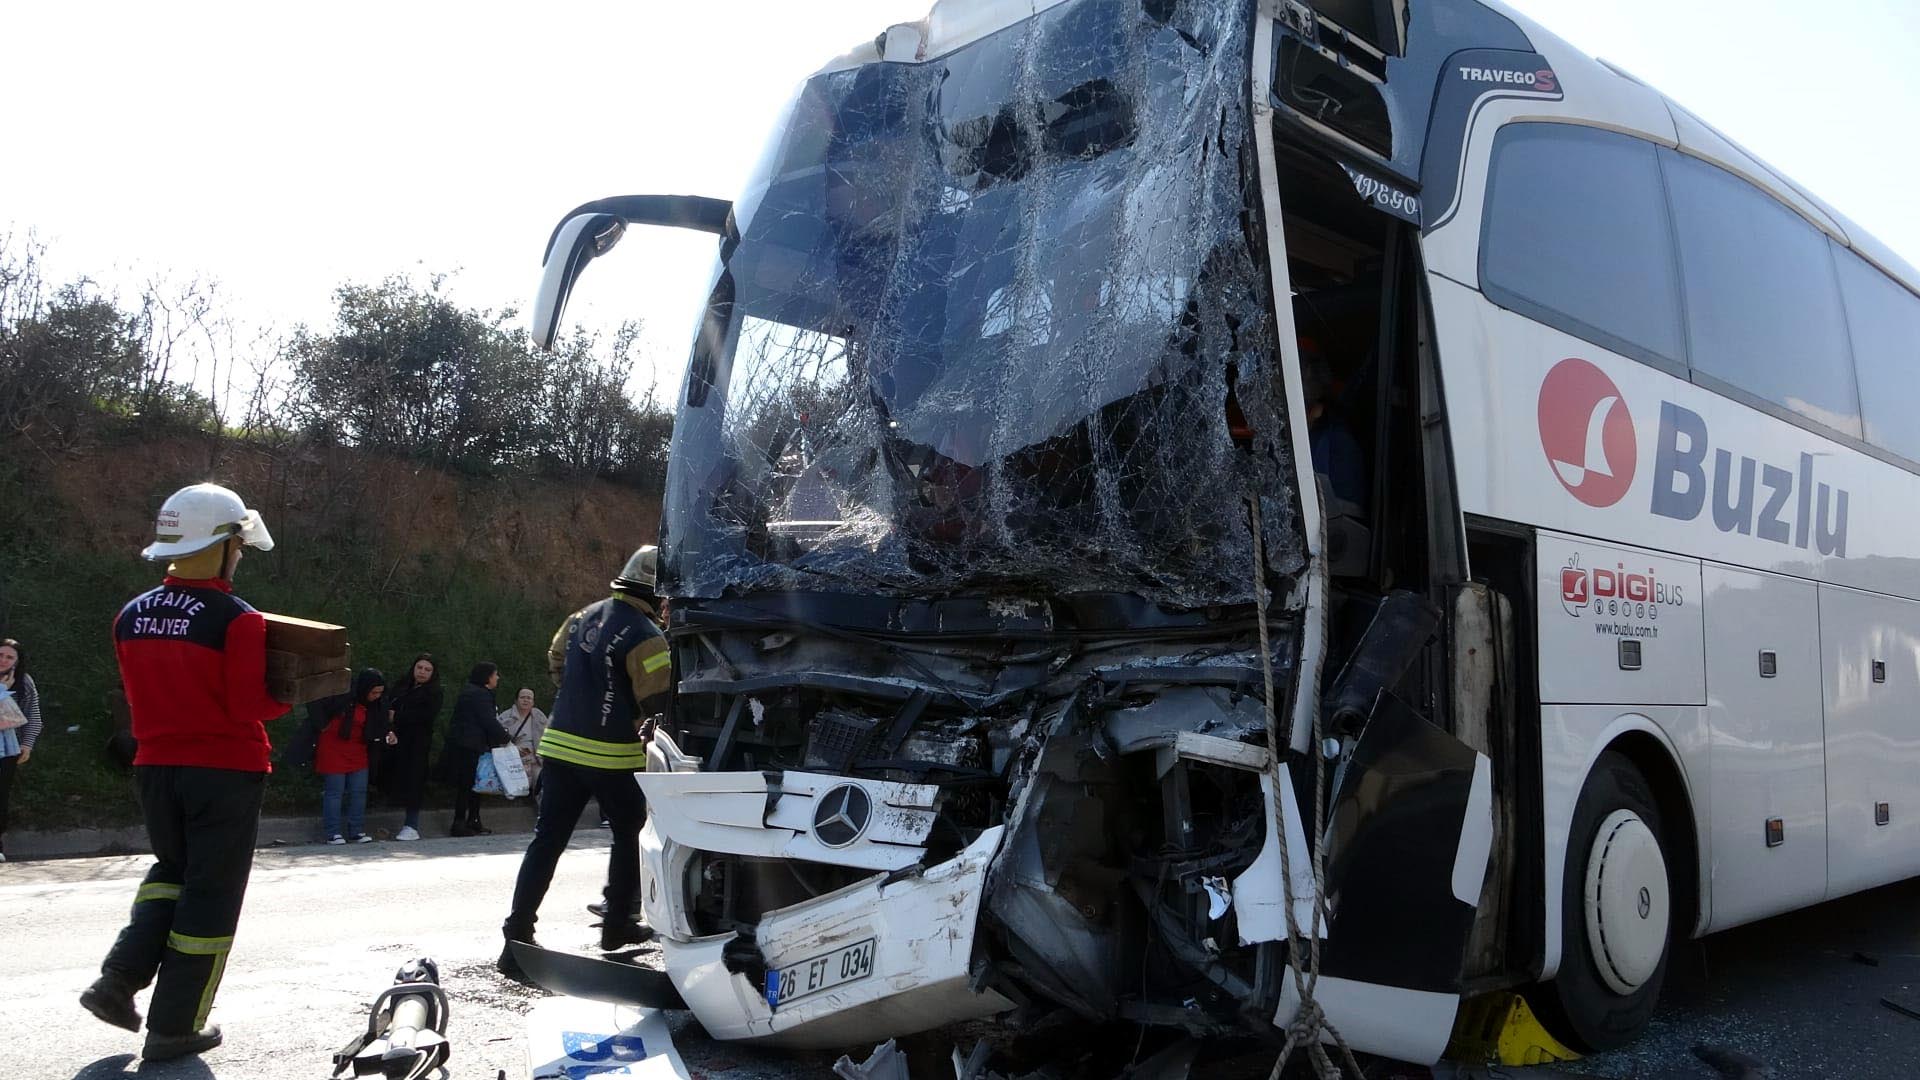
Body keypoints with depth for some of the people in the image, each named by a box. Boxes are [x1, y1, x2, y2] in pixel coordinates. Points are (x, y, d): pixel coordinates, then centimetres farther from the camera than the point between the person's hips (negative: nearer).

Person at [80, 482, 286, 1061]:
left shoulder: (132, 614, 3)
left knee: (173, 869, 26)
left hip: (156, 764, 6)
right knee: (211, 893, 5)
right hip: (226, 769, -6)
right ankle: (175, 1025, 10)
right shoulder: (238, 620, -16)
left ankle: (120, 979, 12)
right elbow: (249, 706, -16)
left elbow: (141, 693, 12)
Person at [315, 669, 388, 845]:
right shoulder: (342, 697, -17)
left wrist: (386, 736, -9)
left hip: (357, 753, 6)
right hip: (333, 750, -6)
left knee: (359, 792, 5)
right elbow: (321, 714, -11)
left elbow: (374, 731, 10)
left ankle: (356, 832, 13)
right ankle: (333, 834, 5)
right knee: (334, 792, -2)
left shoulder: (375, 706, 3)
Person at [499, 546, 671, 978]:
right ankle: (617, 924, 25)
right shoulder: (647, 638, -14)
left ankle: (518, 936, 0)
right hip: (613, 757, -6)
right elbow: (657, 705, -14)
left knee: (547, 841, 5)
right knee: (629, 836, 16)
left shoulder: (582, 618, 9)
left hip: (561, 744, 6)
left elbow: (556, 663, 24)